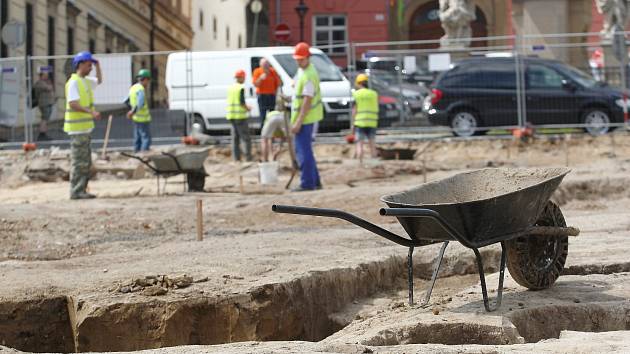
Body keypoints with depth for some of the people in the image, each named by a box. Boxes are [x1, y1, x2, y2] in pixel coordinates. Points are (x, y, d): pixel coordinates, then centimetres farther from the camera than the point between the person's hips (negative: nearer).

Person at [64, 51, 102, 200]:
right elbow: (73, 104, -23)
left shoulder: (85, 81, 15)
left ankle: (81, 190, 16)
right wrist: (91, 112, -32)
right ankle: (76, 191, -7)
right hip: (77, 128, -10)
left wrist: (98, 66, 20)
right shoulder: (74, 82, -14)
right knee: (79, 162, -9)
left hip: (85, 127, 10)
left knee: (86, 162, 12)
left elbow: (99, 81, 36)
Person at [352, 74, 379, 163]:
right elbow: (376, 109, 6)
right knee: (371, 143, 12)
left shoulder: (356, 94, -3)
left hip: (360, 122, -3)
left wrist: (353, 123, 0)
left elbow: (354, 110, -5)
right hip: (372, 122, 3)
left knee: (359, 144, 0)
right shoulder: (374, 94, 6)